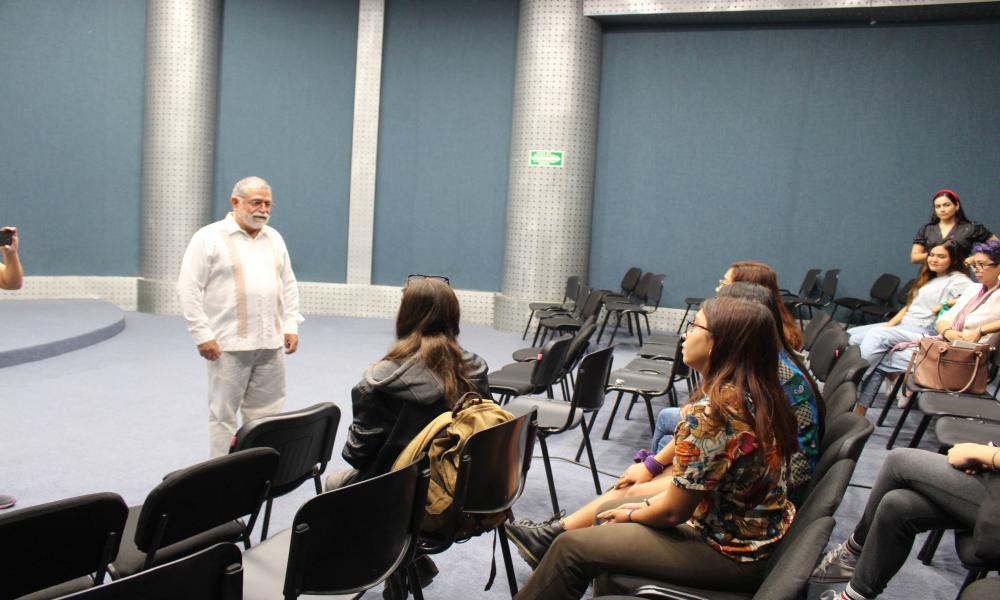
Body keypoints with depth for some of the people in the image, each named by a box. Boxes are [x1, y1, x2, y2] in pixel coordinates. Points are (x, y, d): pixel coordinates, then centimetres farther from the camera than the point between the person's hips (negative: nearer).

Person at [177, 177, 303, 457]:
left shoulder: (274, 238, 14)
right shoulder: (209, 237, -4)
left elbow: (288, 285, 18)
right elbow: (189, 289, -8)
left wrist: (291, 326, 8)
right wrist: (202, 335, -12)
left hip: (270, 343, 5)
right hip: (229, 343, -5)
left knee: (265, 414, 8)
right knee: (223, 414, 2)